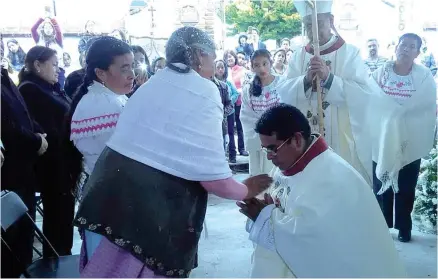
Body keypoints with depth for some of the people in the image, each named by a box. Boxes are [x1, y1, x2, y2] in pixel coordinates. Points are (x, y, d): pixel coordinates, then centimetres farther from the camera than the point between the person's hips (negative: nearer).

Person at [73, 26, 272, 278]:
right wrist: (247, 190, 10)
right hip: (149, 216, -7)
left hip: (107, 199, 8)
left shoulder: (153, 85, 15)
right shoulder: (203, 92, -8)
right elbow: (214, 178, -10)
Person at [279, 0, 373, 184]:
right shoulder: (298, 56, 7)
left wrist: (328, 77, -23)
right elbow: (284, 94, -1)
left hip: (343, 139, -3)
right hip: (306, 139, 3)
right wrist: (306, 79, -19)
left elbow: (364, 95, -13)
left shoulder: (350, 53, -2)